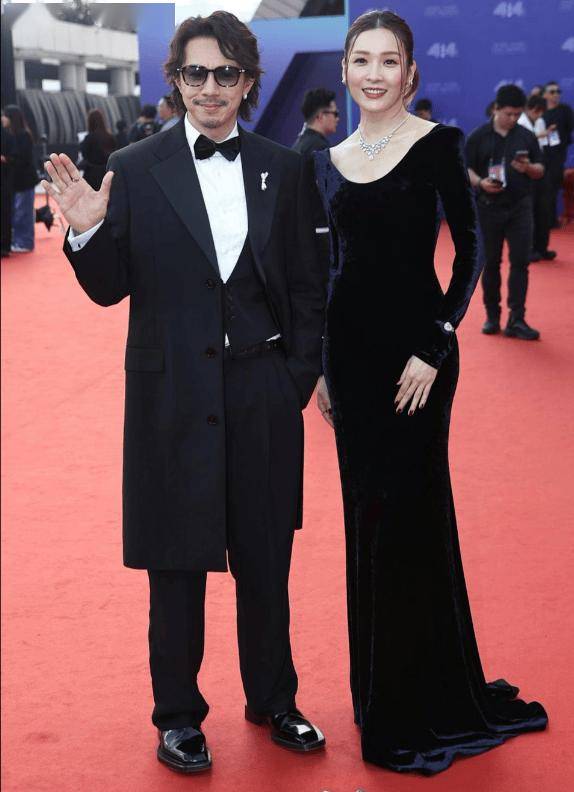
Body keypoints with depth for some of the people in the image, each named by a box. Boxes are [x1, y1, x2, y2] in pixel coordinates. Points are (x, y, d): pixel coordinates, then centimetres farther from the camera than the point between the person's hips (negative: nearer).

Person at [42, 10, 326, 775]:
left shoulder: (284, 171, 5)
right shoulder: (134, 170, -2)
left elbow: (307, 287, 7)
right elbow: (111, 289, -1)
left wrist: (301, 376, -1)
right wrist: (87, 232, -19)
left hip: (264, 395, 2)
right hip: (173, 395, -2)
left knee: (266, 560, 13)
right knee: (178, 566, 9)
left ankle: (272, 698, 33)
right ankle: (178, 714, 26)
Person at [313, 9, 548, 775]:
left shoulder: (436, 144, -5)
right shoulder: (330, 160, 10)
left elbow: (469, 250, -7)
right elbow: (337, 263, 13)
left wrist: (436, 347, -15)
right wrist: (321, 364, 11)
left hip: (414, 344, -5)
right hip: (350, 345, 5)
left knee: (408, 512, -1)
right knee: (365, 514, 11)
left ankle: (427, 704, 14)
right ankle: (377, 687, 27)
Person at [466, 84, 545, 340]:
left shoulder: (527, 136, 5)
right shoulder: (478, 136, -1)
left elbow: (541, 171, 9)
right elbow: (465, 169, -1)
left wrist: (528, 168, -14)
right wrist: (480, 182, -21)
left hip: (520, 207, 1)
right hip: (489, 207, -1)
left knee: (520, 262, -5)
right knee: (491, 263, 6)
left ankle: (516, 321, -3)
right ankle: (492, 316, 18)